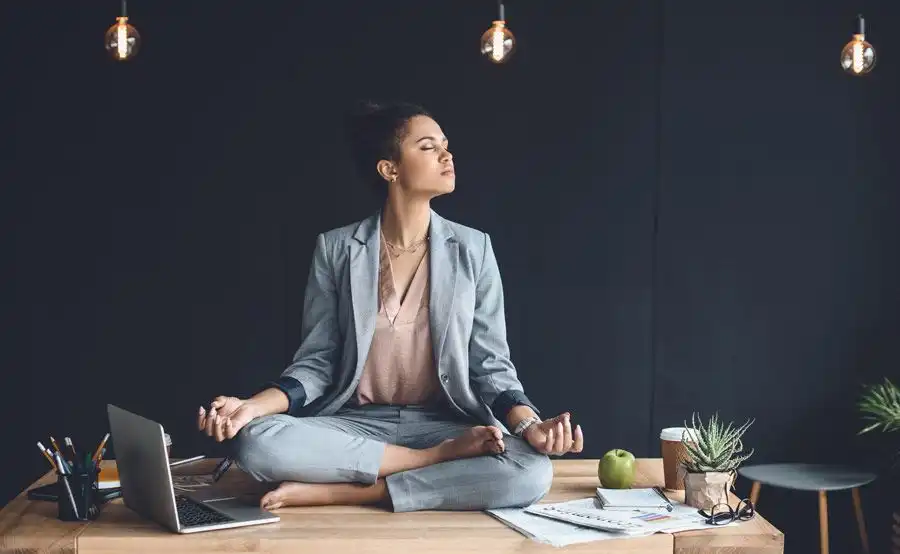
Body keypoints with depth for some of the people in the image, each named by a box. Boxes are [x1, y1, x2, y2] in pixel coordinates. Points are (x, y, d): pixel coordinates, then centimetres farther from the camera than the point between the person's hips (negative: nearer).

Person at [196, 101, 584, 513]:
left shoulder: (472, 249, 3)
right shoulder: (335, 248, 2)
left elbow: (490, 365, 2)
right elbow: (318, 362, 2)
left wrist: (528, 425, -18)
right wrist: (254, 405, -18)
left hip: (444, 424, 0)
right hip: (355, 424, 0)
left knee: (531, 471, -31)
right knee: (256, 440, -31)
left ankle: (337, 492, -24)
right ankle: (445, 458, -20)